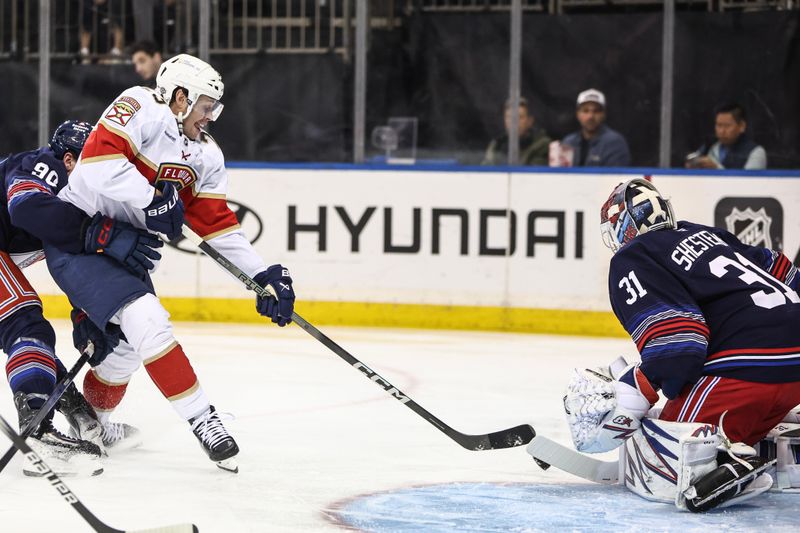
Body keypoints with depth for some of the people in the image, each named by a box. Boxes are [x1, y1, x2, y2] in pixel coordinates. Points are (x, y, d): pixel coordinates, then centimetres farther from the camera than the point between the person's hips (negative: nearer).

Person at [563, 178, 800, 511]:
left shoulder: (630, 262, 1)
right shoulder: (707, 233, 25)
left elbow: (676, 341, -14)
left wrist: (622, 400, -12)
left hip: (744, 370, -8)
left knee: (656, 466, -8)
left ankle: (731, 464, -32)